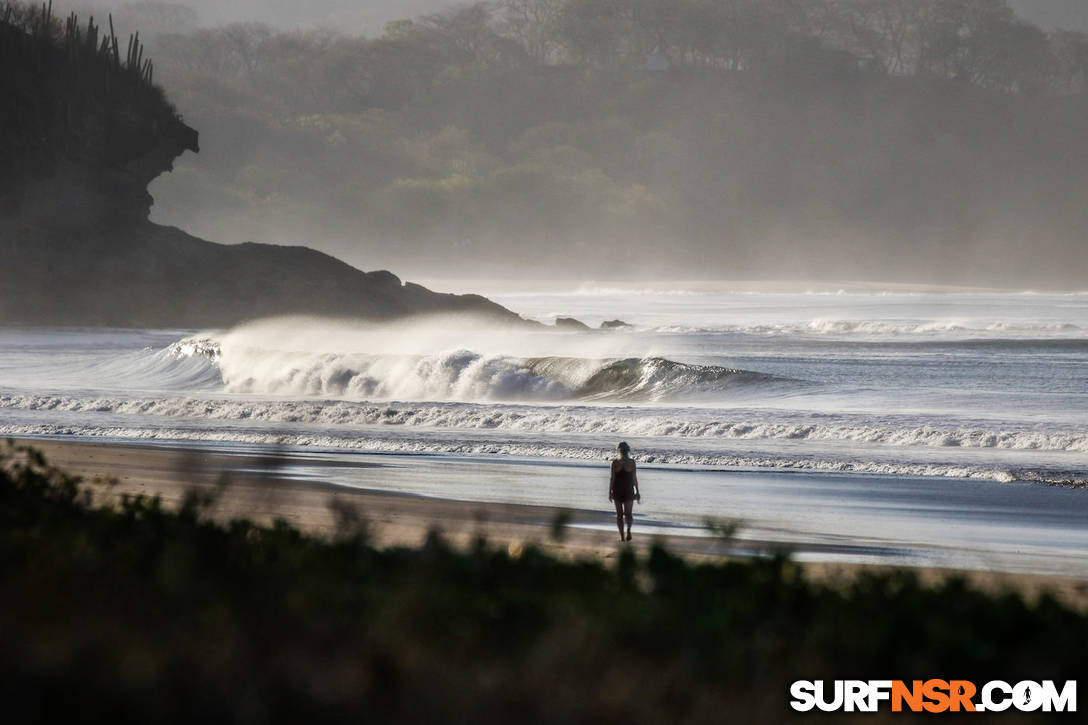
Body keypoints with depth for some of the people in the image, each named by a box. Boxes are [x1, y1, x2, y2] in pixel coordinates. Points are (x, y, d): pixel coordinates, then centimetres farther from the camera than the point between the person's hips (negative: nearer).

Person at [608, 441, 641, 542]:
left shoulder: (615, 462, -6)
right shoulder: (631, 462, -5)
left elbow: (612, 477, -5)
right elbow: (634, 478, -3)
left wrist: (610, 492, 2)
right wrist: (637, 491, 5)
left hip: (617, 490, 0)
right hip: (628, 490, 0)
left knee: (619, 514, 11)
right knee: (628, 513, 9)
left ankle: (622, 536, 8)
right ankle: (628, 529, -19)